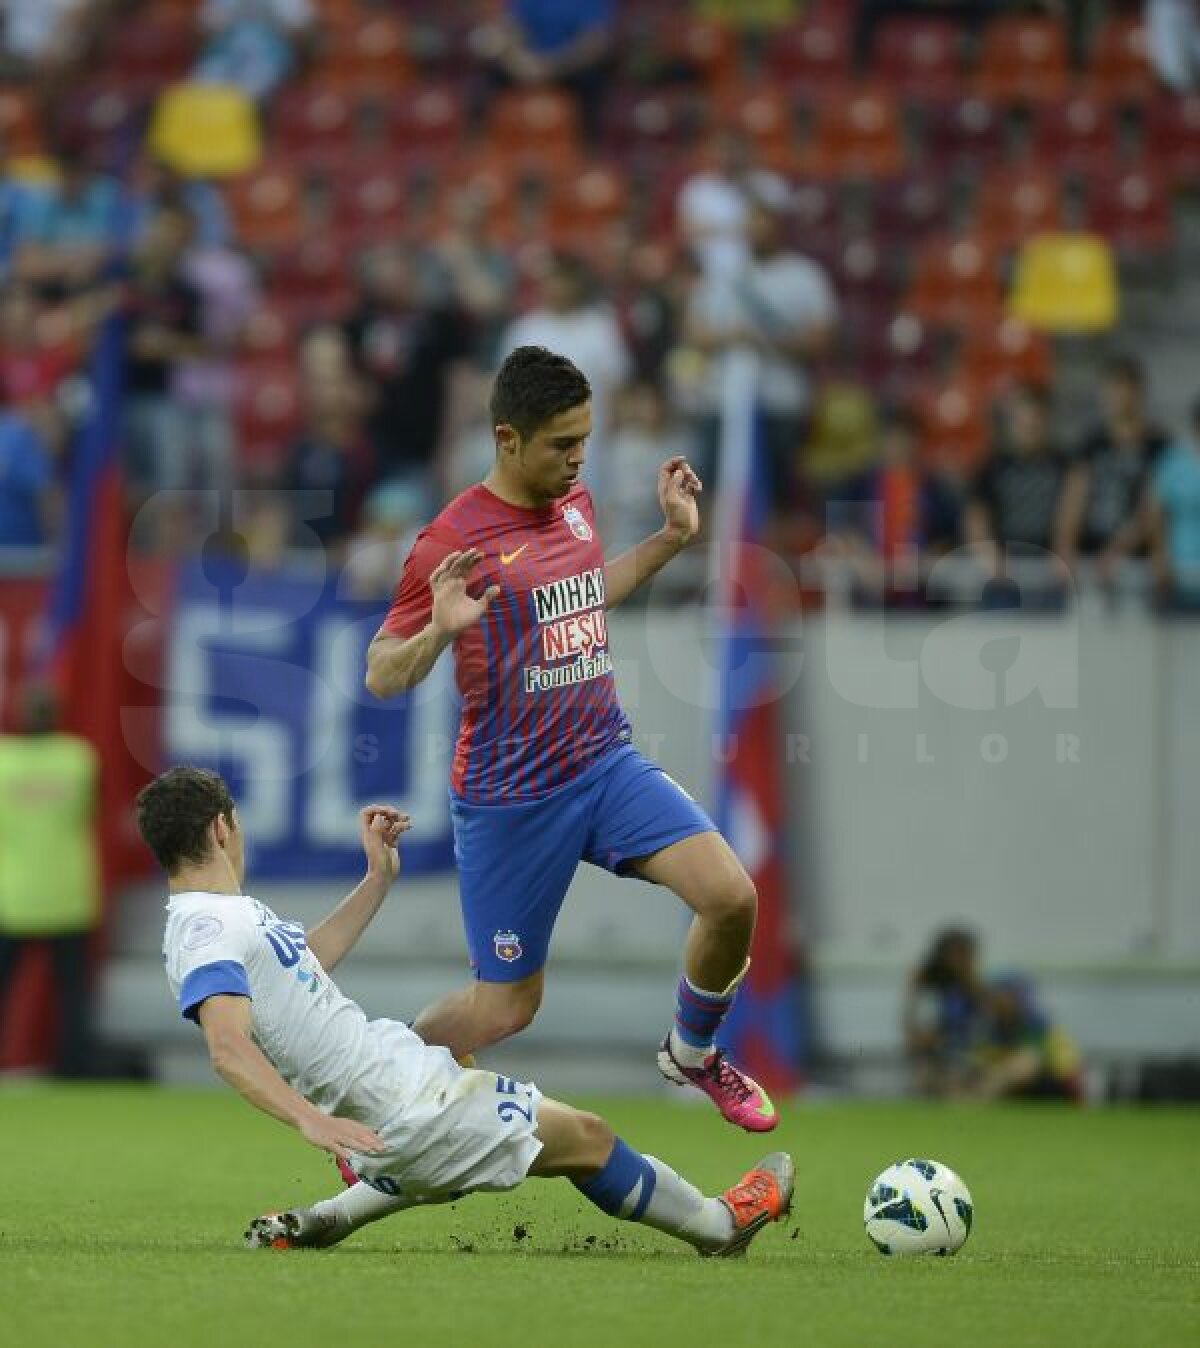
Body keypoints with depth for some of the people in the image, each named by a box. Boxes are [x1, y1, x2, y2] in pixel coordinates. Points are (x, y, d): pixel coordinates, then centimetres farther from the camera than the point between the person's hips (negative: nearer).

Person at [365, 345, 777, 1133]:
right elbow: (382, 678, -13)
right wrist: (440, 630, -32)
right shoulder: (455, 540, -17)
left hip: (608, 763, 6)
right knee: (507, 1007, 3)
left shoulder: (576, 501, 4)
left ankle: (693, 1053, 13)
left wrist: (671, 538, 17)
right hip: (509, 797, -6)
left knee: (732, 896, -15)